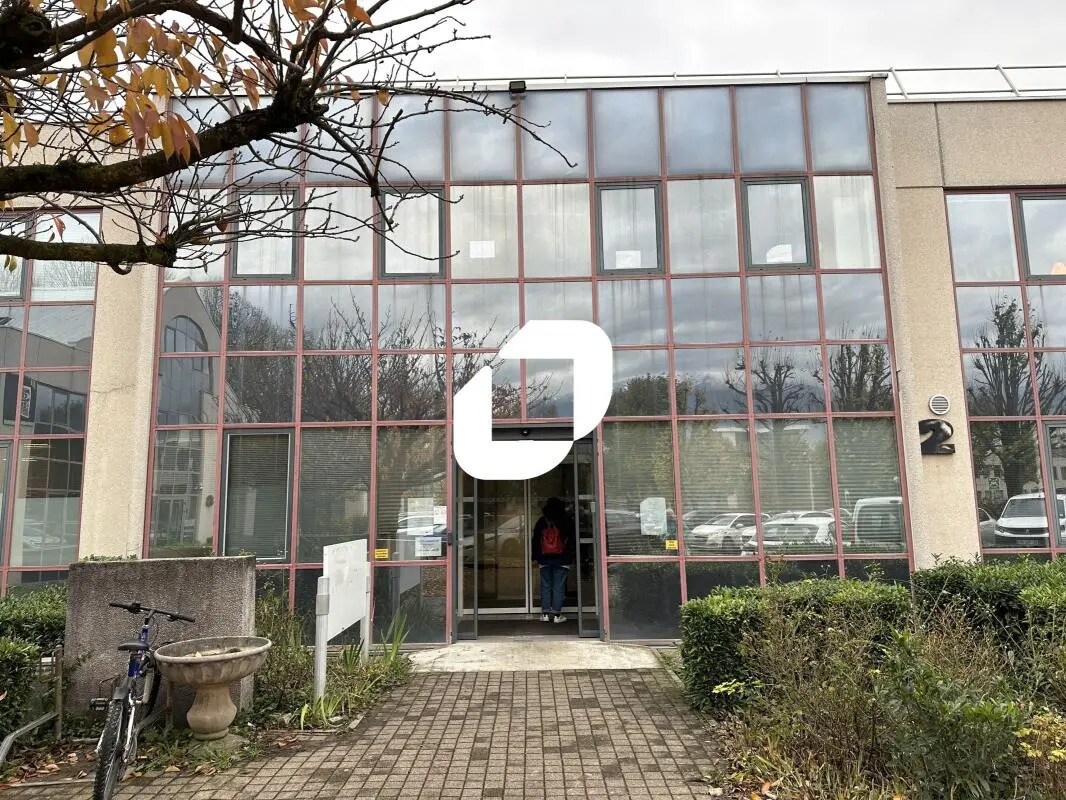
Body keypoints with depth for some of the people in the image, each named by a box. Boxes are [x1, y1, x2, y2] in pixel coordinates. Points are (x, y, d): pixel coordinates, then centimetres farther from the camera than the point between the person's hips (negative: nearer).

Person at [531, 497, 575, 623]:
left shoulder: (541, 521, 5)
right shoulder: (566, 521, 1)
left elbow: (535, 540, 7)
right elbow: (571, 540, 3)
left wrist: (535, 557, 13)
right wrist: (571, 557, 8)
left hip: (544, 559, 2)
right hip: (562, 560, -2)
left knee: (545, 586, 7)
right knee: (559, 587, 0)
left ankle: (545, 613, 6)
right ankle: (556, 614, -2)